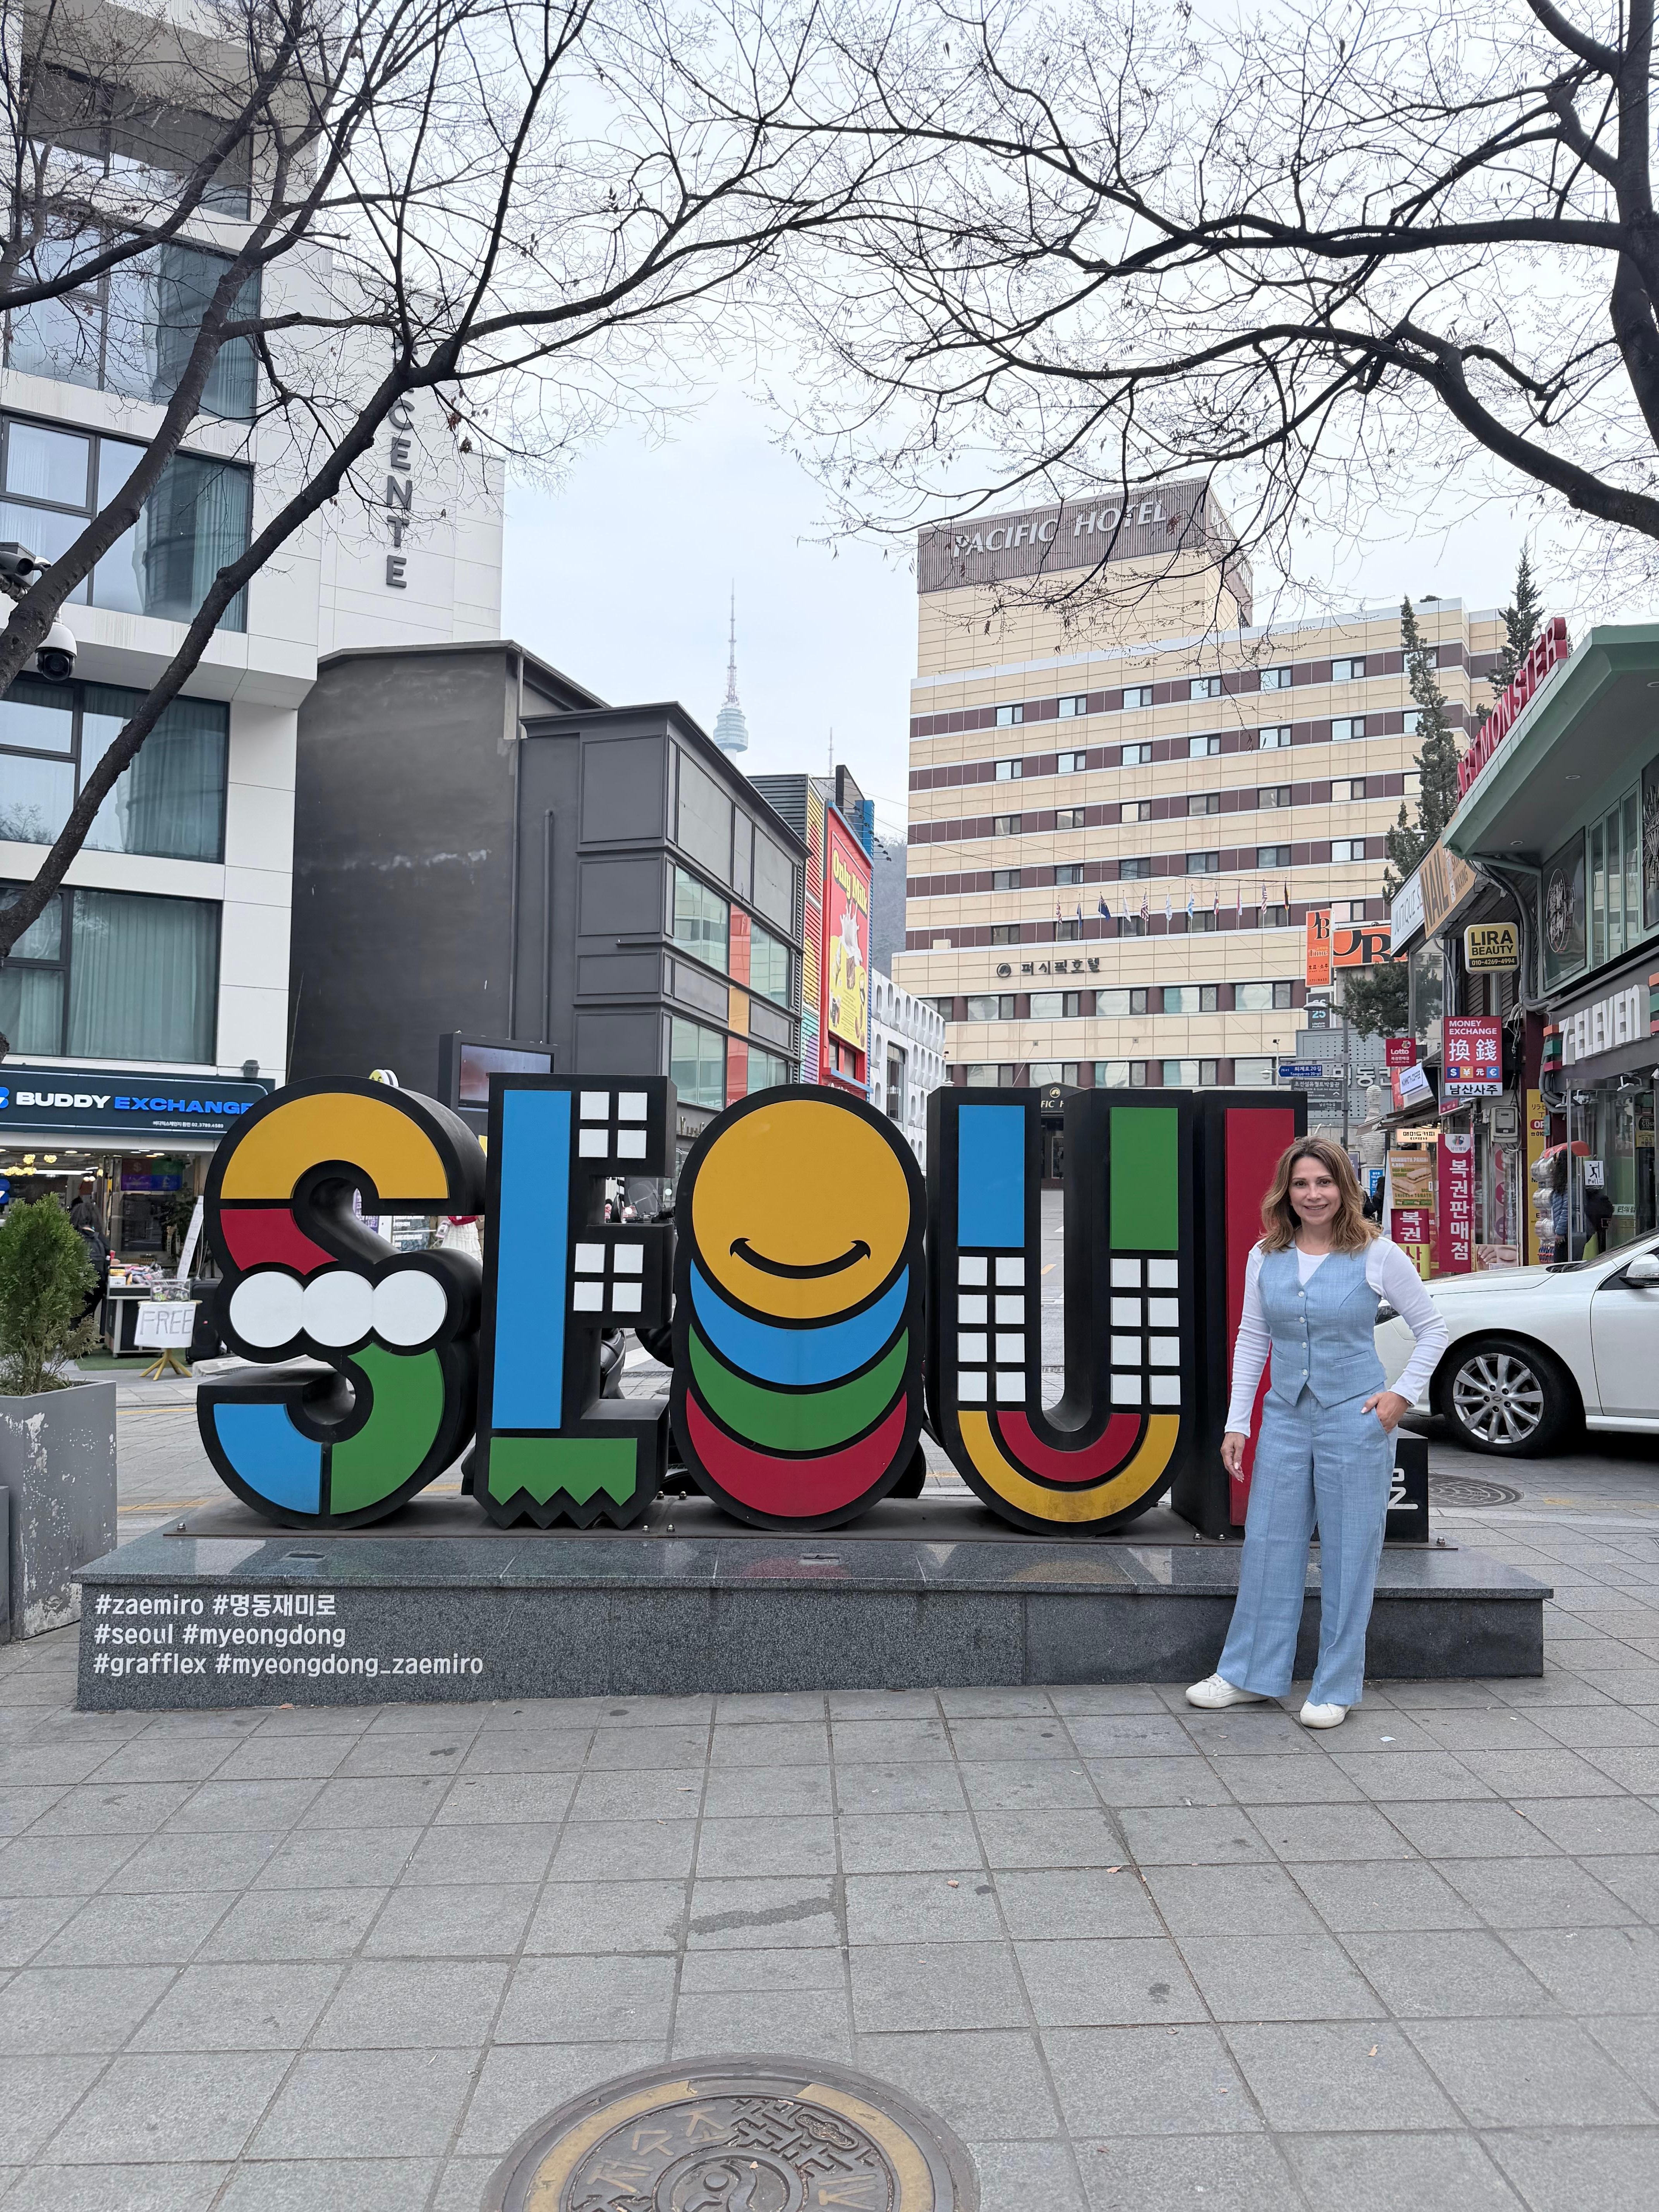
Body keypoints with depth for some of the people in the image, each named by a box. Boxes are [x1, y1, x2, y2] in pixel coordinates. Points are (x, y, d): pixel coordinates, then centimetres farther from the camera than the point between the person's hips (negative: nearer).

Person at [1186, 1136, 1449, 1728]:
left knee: (1348, 1551, 4)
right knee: (1268, 1543, 8)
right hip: (1286, 1415, 3)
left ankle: (1336, 1688, 18)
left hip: (1354, 1417, -3)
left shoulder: (1376, 1255, -6)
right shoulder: (1266, 1257, 3)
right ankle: (1250, 1675, 21)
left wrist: (1403, 1394, -7)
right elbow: (1251, 1340, 10)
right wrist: (1237, 1421, 6)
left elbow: (1433, 1329, 4)